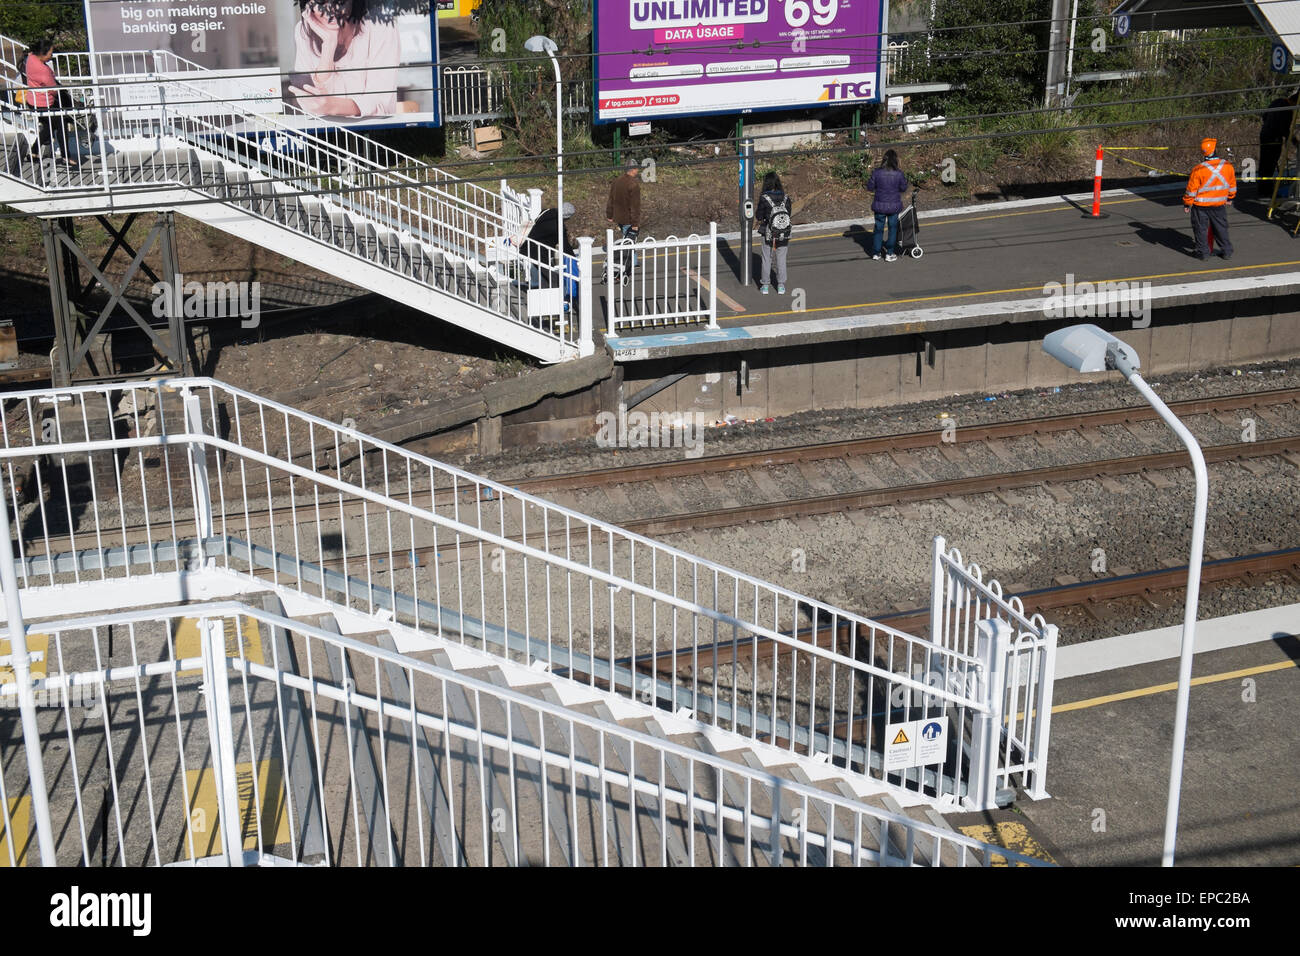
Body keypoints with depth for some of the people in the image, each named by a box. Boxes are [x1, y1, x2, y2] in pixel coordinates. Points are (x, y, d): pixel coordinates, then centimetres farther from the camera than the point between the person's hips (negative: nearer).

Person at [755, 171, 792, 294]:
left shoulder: (764, 198, -16)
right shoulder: (785, 197, -9)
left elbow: (759, 217, -10)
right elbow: (788, 215, 0)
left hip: (768, 233, -2)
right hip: (784, 233, 2)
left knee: (767, 259, 14)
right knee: (781, 259, 15)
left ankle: (765, 285, 20)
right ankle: (781, 286, 19)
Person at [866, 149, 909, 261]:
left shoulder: (876, 172, -14)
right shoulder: (899, 174, -14)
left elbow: (870, 187, -4)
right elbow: (903, 188, -2)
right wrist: (905, 180, 15)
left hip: (879, 205, 1)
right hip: (894, 205, -1)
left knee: (879, 228, 15)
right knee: (893, 228, 14)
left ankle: (876, 253, 20)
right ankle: (889, 254, 16)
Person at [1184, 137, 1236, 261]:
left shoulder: (1198, 169, -20)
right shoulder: (1227, 166, -8)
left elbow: (1191, 189, -11)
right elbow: (1232, 184, 7)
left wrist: (1187, 203, 3)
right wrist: (1230, 197, 24)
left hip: (1200, 205, -3)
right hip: (1219, 204, 4)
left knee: (1200, 228, 11)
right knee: (1221, 227, 17)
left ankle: (1203, 252, 15)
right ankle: (1226, 251, 24)